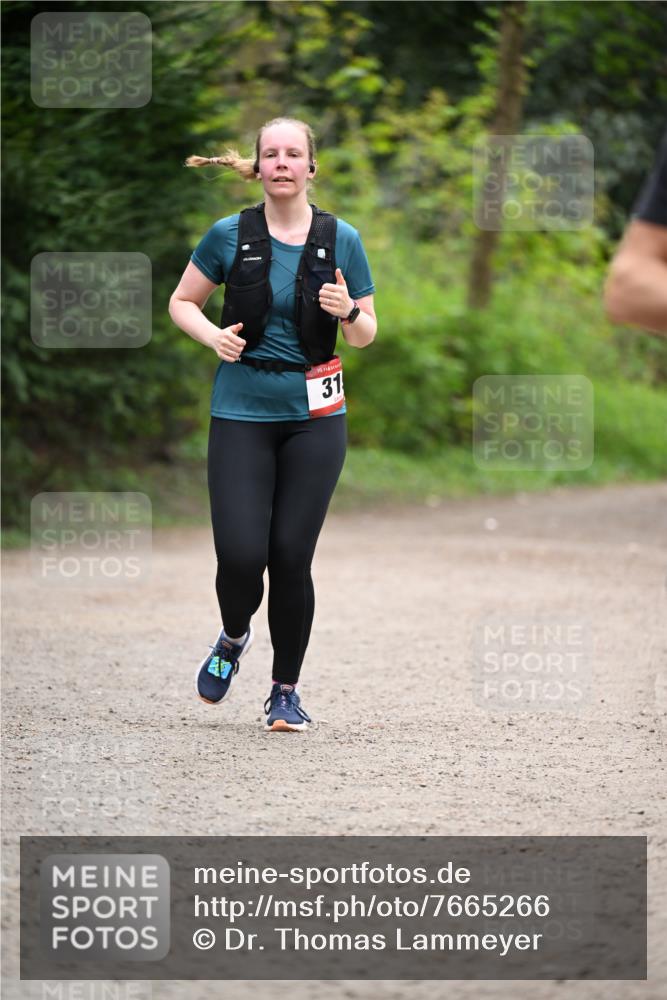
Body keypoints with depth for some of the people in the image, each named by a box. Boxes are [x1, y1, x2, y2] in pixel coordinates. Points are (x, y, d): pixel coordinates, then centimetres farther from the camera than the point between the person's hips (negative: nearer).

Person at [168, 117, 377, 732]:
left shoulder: (341, 240, 1)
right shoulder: (230, 236, 0)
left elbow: (365, 334, 9)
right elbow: (182, 302, 11)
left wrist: (349, 314, -14)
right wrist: (213, 336, -8)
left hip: (315, 415, 0)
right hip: (241, 412, 0)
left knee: (291, 557, -4)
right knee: (241, 555, -10)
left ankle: (286, 690, 14)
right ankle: (234, 639, 25)